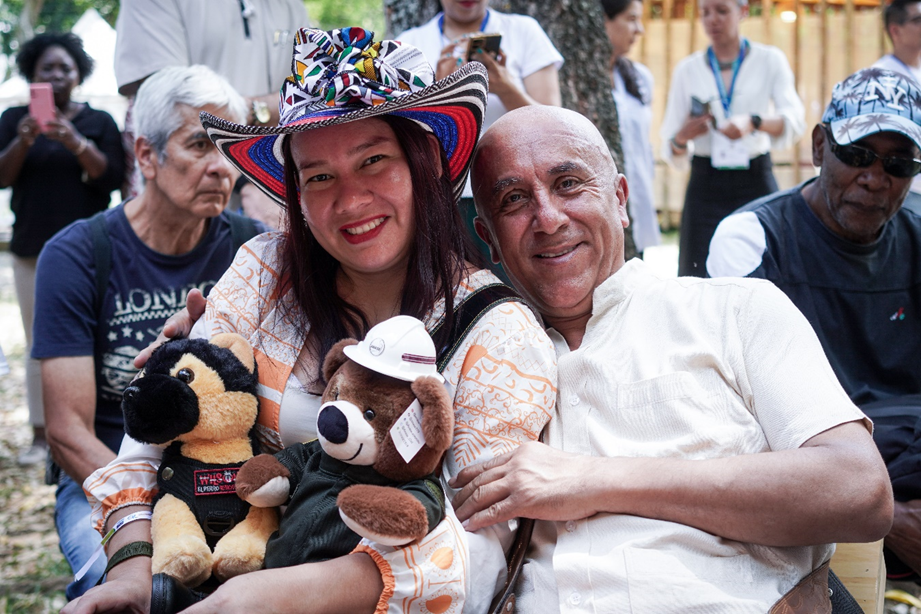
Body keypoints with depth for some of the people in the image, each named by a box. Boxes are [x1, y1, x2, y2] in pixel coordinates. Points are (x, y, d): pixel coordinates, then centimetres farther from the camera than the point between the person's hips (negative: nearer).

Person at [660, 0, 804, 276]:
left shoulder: (769, 60, 6)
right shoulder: (687, 69, 9)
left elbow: (796, 121, -9)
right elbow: (669, 148, 7)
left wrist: (754, 123, -29)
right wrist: (682, 139, -16)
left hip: (756, 182, -1)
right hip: (706, 184, 1)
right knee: (700, 278, -6)